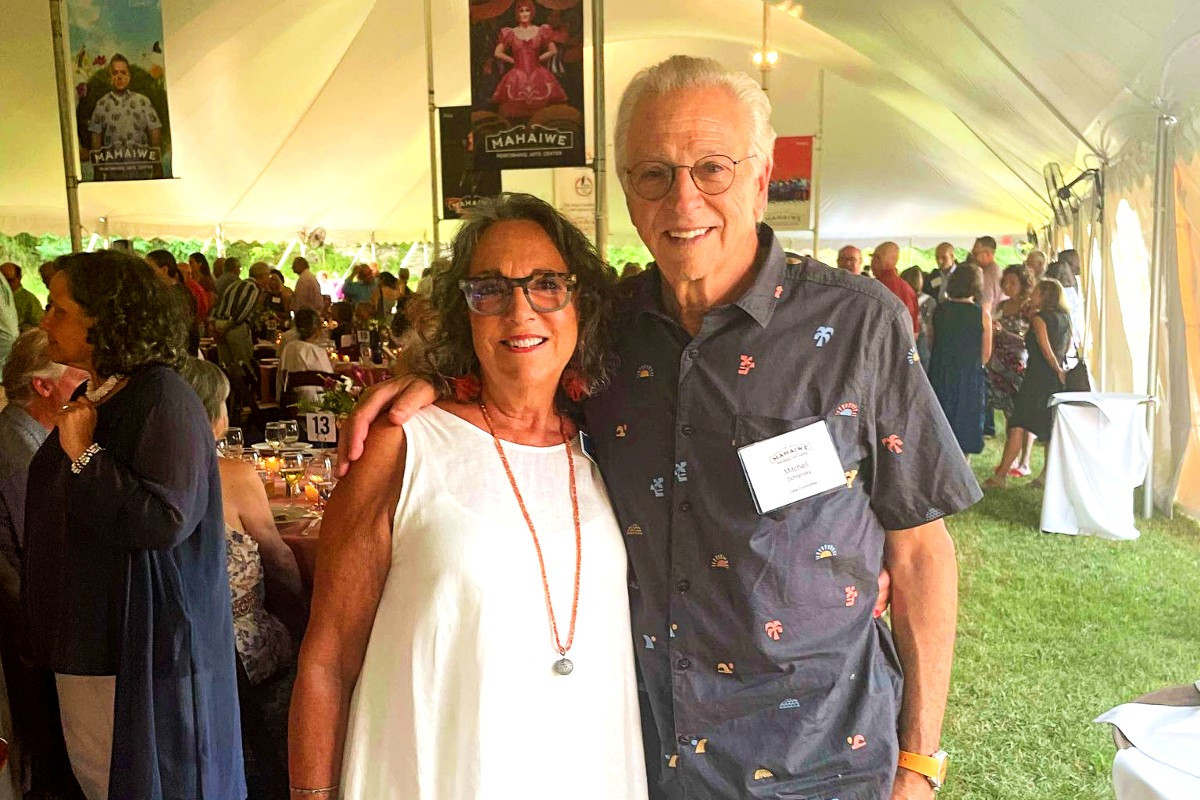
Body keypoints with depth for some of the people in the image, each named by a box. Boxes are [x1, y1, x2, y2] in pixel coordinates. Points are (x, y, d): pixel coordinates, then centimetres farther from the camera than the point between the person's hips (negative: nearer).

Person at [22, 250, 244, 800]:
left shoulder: (161, 398, -19)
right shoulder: (89, 398, 9)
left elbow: (165, 520, -29)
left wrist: (86, 454, -24)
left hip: (144, 645, -9)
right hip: (86, 634, 9)